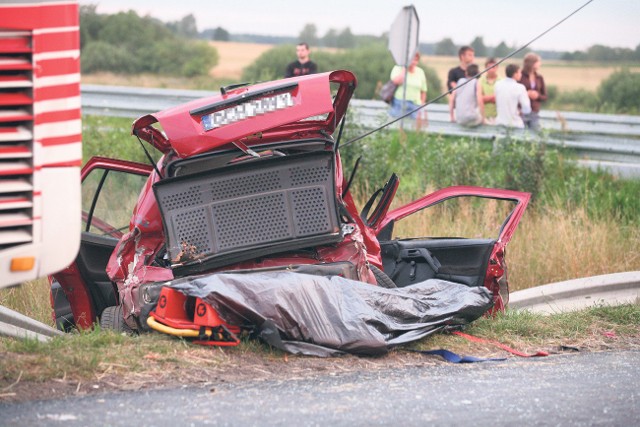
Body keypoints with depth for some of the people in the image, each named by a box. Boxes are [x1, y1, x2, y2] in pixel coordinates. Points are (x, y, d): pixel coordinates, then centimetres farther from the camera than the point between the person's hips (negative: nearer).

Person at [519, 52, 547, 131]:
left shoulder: (539, 78, 10)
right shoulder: (520, 77, -4)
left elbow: (545, 97, 13)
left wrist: (537, 96, -8)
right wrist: (525, 94, -16)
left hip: (535, 113, 4)